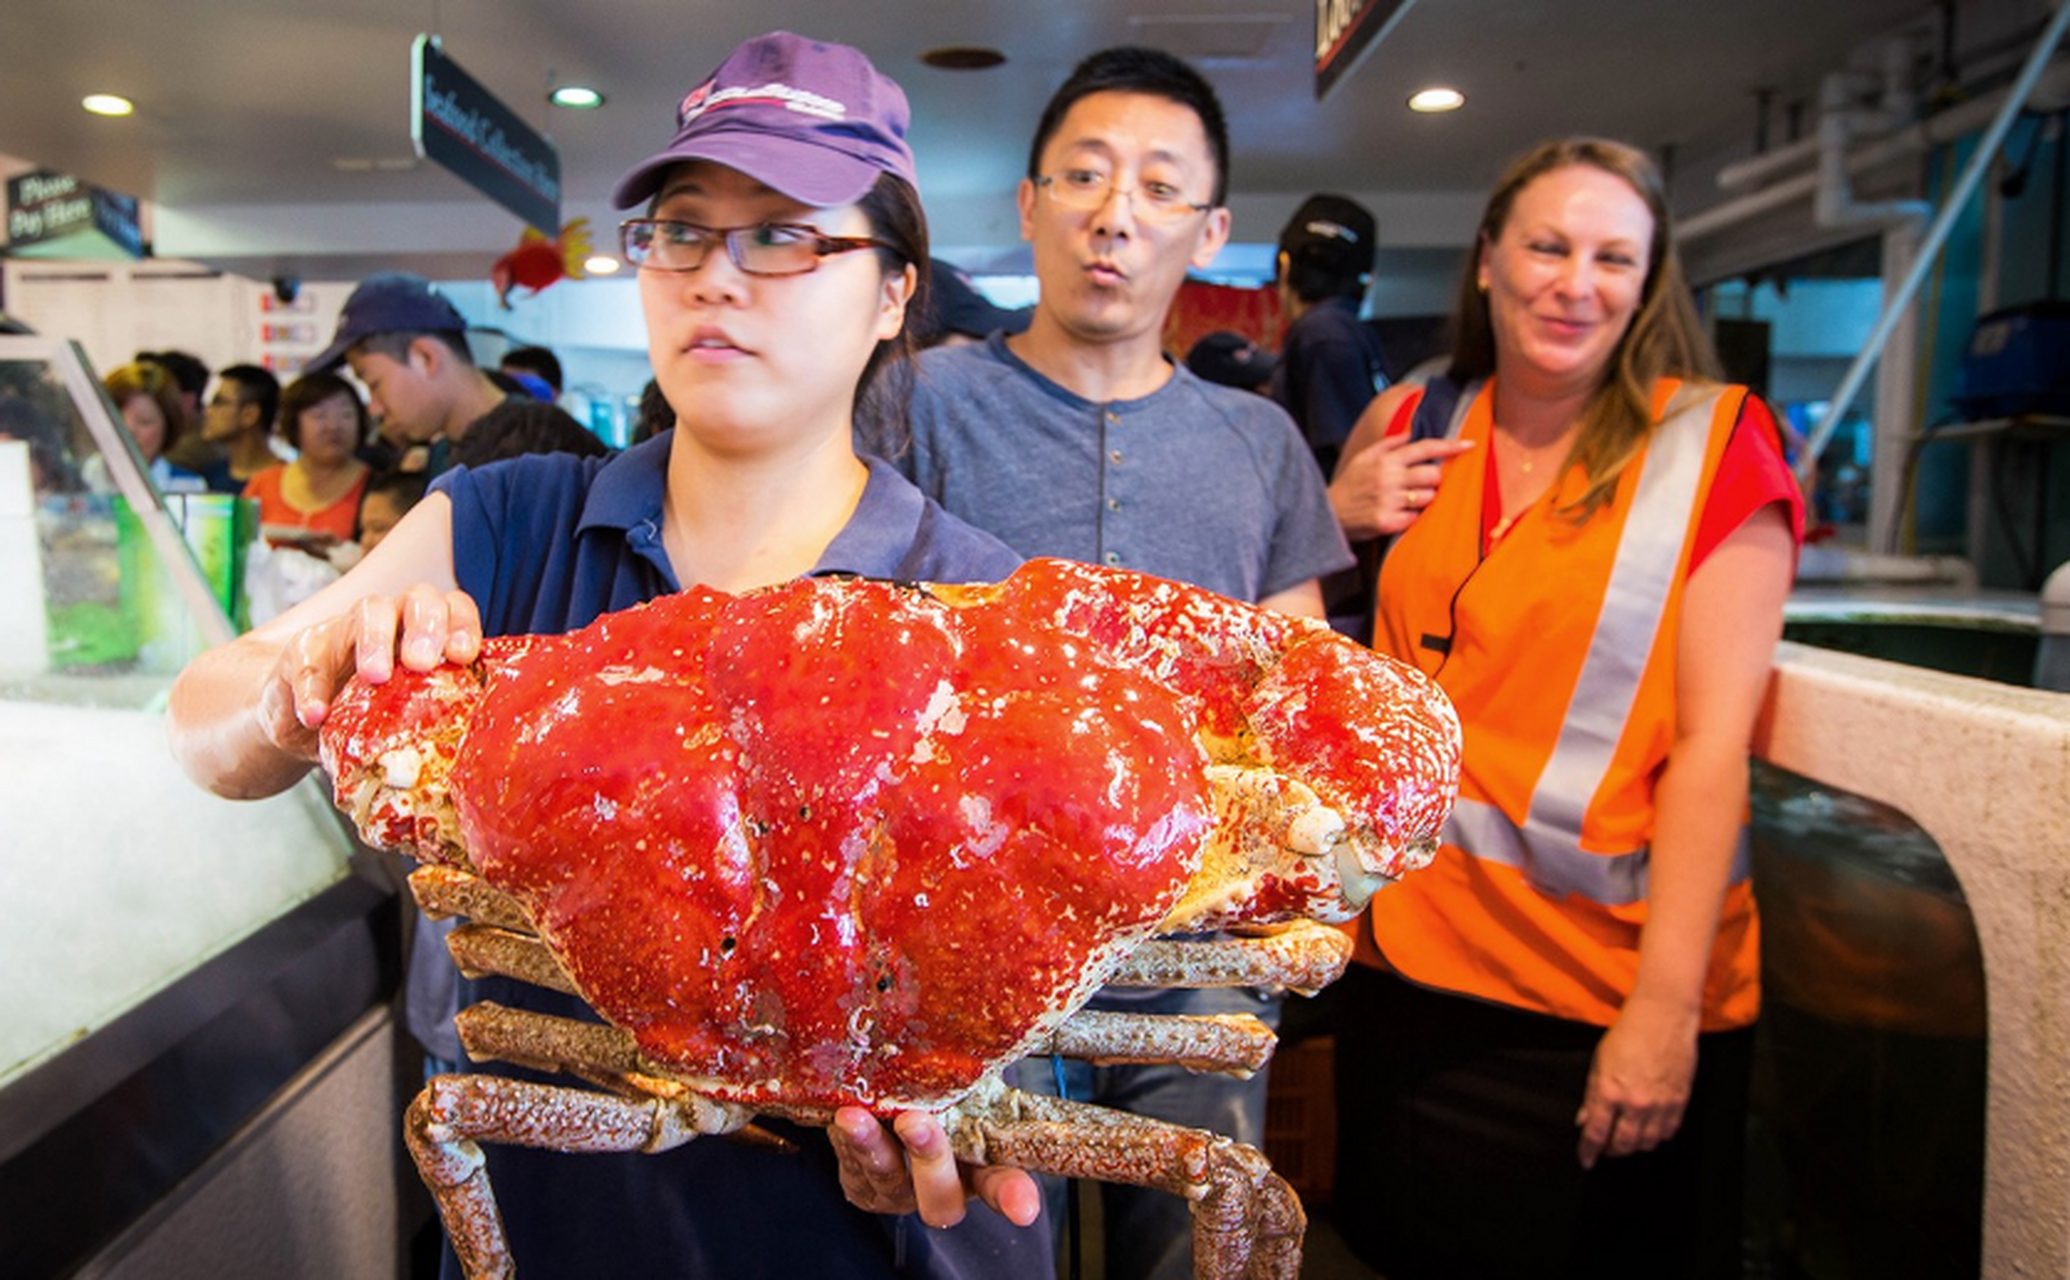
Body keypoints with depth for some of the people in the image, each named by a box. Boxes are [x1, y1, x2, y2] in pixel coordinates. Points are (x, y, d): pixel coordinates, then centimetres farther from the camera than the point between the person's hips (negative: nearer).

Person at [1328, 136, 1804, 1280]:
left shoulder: (1711, 439, -5)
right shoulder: (1410, 428, 4)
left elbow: (1714, 738, -11)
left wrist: (1666, 1008, -16)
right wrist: (1336, 516, -3)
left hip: (1609, 996, -3)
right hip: (1409, 959, 4)